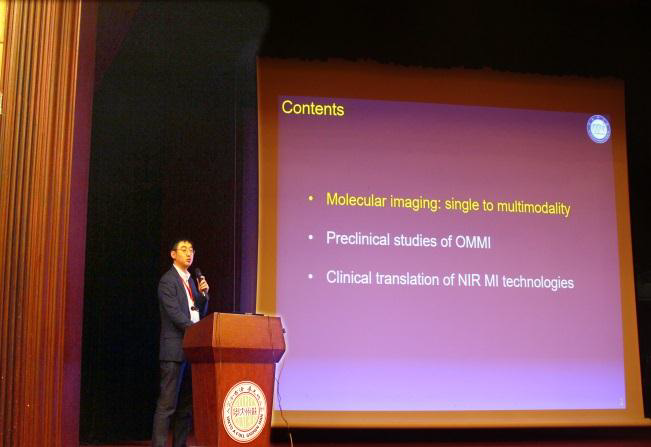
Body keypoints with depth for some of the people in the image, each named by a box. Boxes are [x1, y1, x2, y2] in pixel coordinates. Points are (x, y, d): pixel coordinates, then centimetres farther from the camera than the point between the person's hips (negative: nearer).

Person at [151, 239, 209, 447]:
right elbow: (175, 313, -14)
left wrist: (203, 294, 3)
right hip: (175, 349, -8)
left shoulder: (191, 281, 20)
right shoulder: (168, 280, -4)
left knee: (187, 403, 8)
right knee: (168, 404, -9)